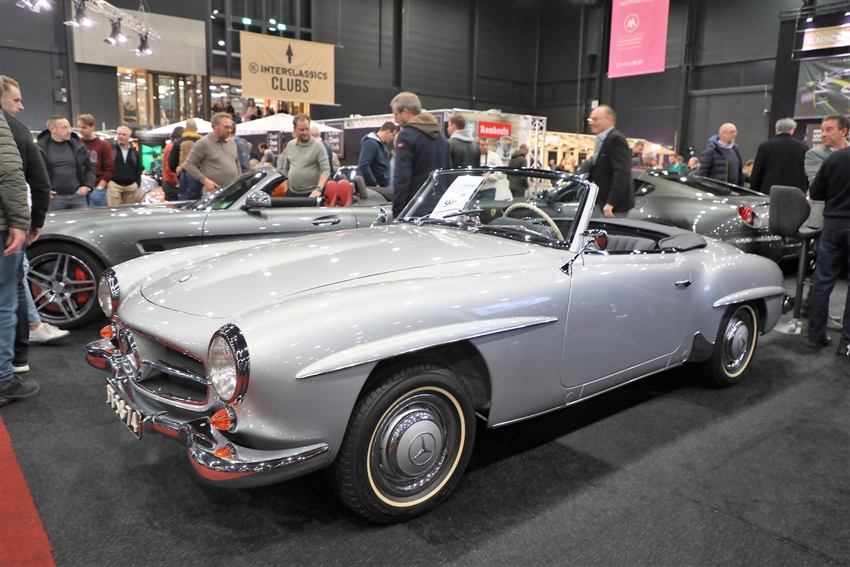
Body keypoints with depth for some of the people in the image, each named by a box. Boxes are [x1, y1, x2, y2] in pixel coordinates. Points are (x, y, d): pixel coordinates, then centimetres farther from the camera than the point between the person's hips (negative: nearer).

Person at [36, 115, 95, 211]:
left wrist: (87, 186, 4)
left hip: (78, 196, 3)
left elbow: (90, 168, 16)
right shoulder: (39, 148, -1)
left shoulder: (78, 147, 10)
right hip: (54, 198, -3)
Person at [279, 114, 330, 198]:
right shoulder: (290, 145, 11)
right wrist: (286, 190, 11)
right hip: (292, 193, 5)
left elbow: (326, 170, -12)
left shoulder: (318, 145, -6)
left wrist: (319, 189, -25)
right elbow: (285, 169, 17)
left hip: (312, 194, -5)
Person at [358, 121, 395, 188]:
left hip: (384, 186, 9)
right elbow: (363, 165, -24)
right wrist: (374, 184, -21)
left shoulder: (384, 144, 14)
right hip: (372, 187, -9)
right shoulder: (371, 143, -14)